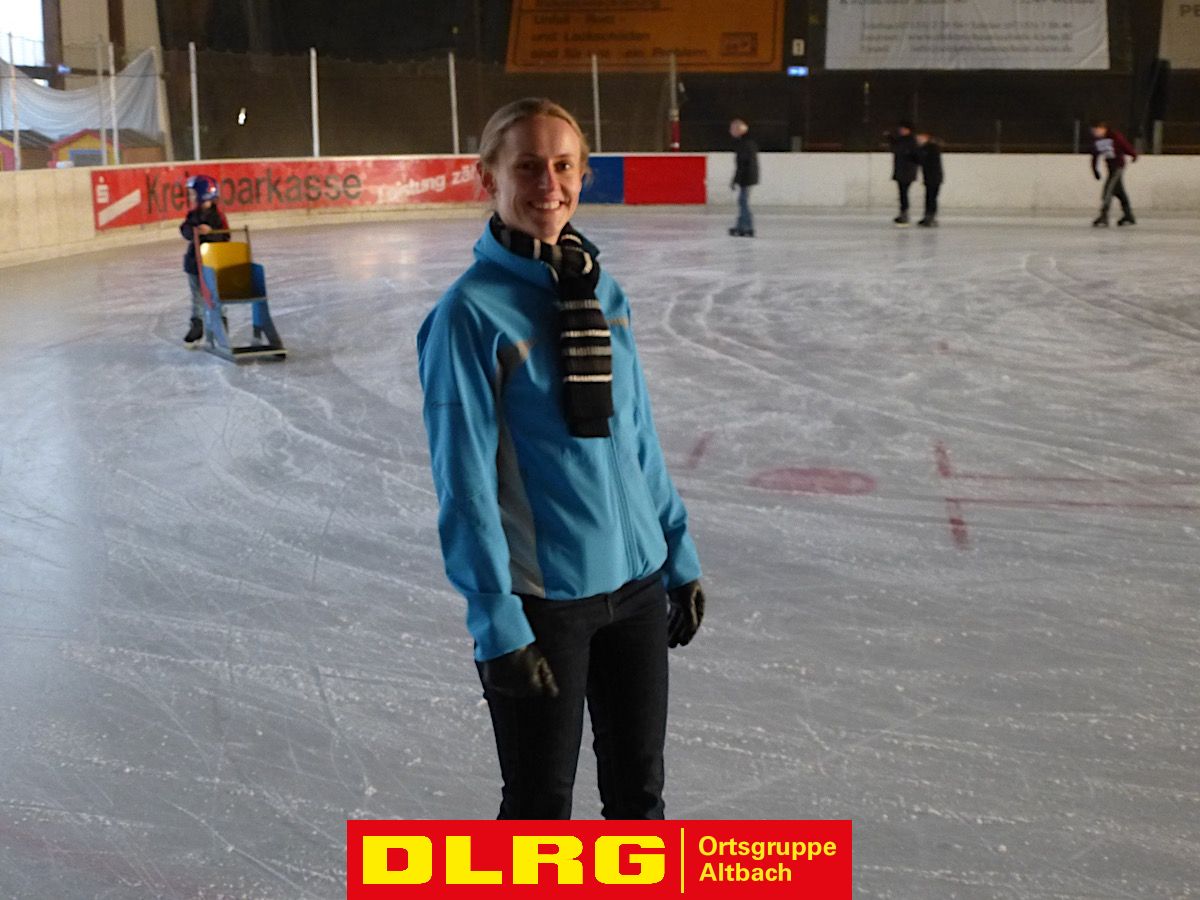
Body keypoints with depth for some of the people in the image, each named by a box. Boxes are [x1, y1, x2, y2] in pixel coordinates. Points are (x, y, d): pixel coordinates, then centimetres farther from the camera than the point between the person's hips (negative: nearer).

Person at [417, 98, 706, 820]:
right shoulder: (471, 312, -14)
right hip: (539, 598, -5)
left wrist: (679, 557, 11)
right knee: (541, 801, 11)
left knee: (640, 788, 19)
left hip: (637, 581, 6)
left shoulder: (600, 290, 4)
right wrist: (497, 623, -17)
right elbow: (464, 482, -15)